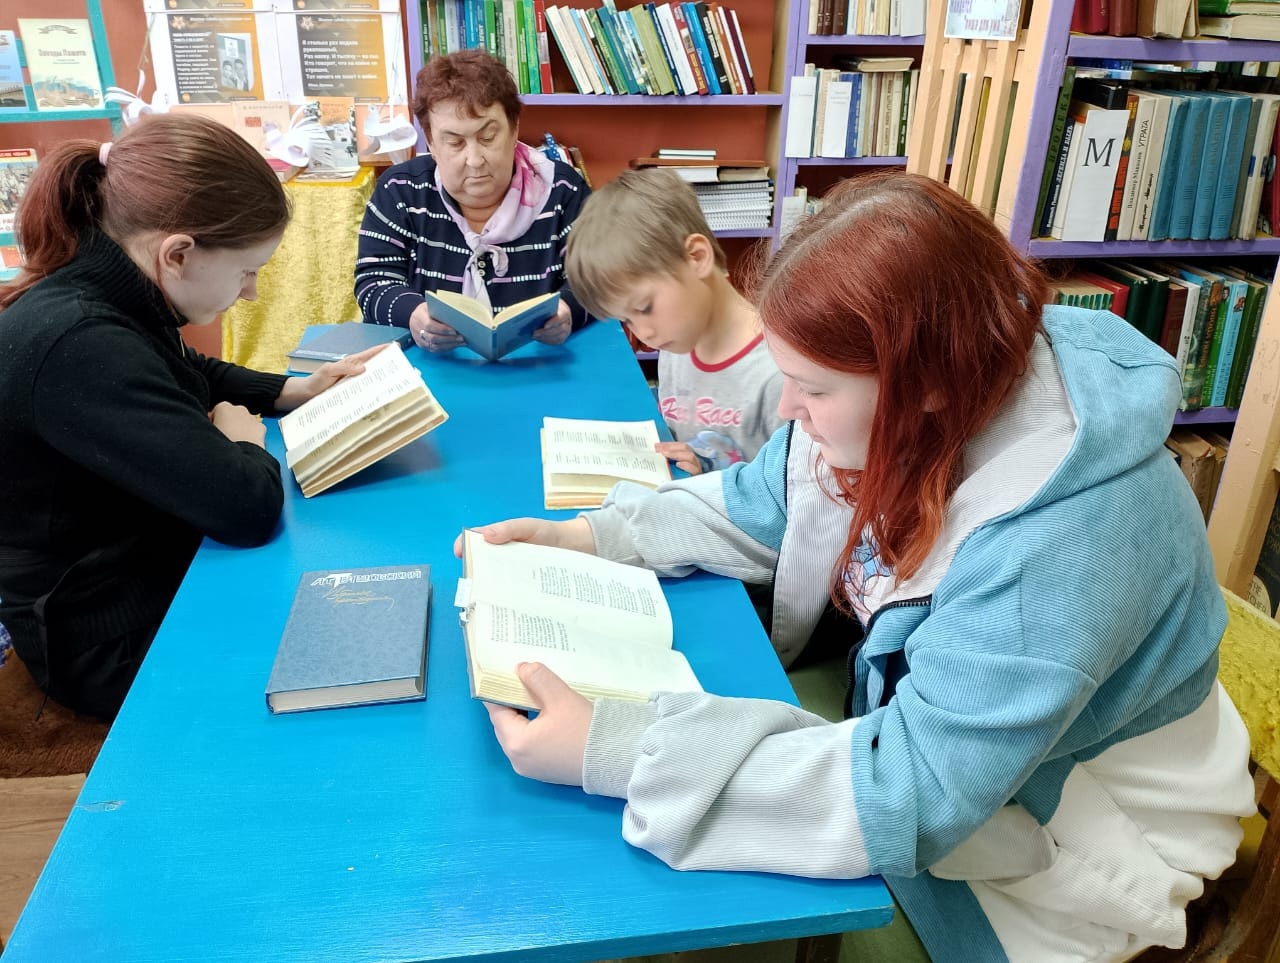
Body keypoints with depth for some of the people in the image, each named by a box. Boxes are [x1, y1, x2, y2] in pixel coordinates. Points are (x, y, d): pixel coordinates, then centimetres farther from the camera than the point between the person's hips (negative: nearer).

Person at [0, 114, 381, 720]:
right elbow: (248, 506, -35)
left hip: (157, 565, 9)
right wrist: (241, 441, -13)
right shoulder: (79, 347, -33)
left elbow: (195, 376, 20)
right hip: (117, 646, -8)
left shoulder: (102, 300, -2)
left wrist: (296, 391, 5)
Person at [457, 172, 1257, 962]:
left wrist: (611, 752, -37)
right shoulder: (900, 409, -14)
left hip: (1058, 847, -6)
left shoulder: (1061, 539, -36)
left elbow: (908, 793, -36)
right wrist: (585, 537, -10)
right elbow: (755, 509, 1)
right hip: (903, 710, 6)